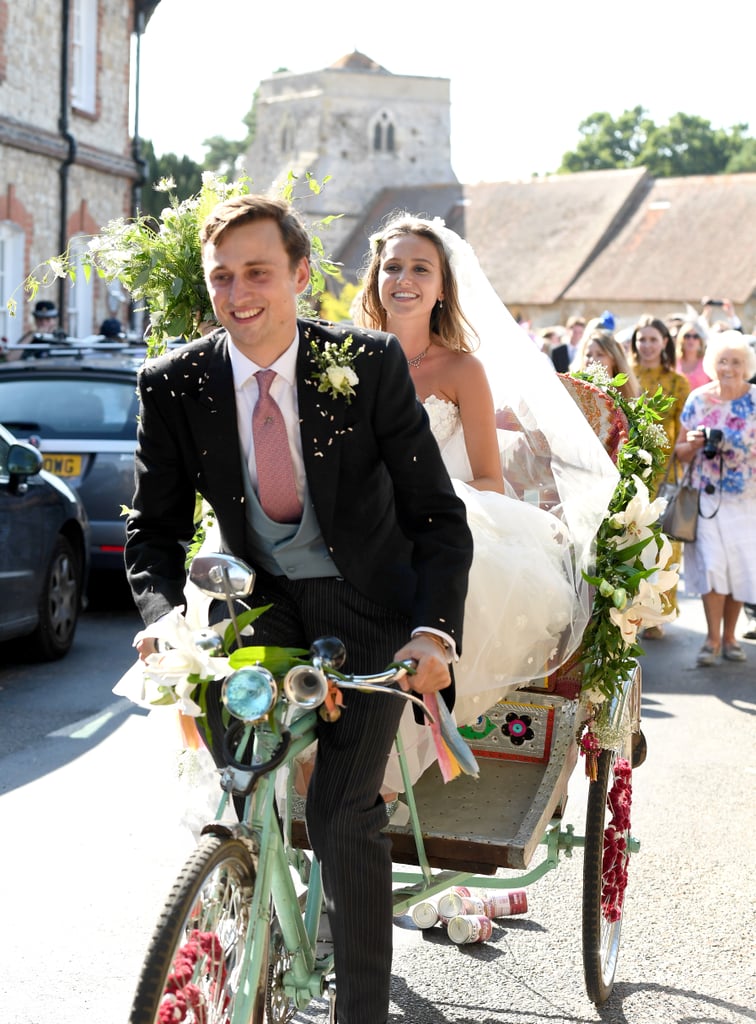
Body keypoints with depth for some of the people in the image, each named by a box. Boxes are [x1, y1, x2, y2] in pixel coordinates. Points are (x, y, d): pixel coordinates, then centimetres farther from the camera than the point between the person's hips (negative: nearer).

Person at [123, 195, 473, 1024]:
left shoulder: (370, 363, -16)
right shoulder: (173, 385, -9)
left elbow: (437, 516, -13)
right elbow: (154, 526, -2)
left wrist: (434, 631, -30)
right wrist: (164, 614, -24)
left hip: (367, 601, -3)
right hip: (264, 600, 3)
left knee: (342, 809, -13)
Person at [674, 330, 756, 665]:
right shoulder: (698, 399, 3)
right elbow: (681, 451, 8)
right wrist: (694, 444, -11)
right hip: (708, 496, 0)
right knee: (712, 564, -6)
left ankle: (729, 637, 17)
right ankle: (713, 639, 2)